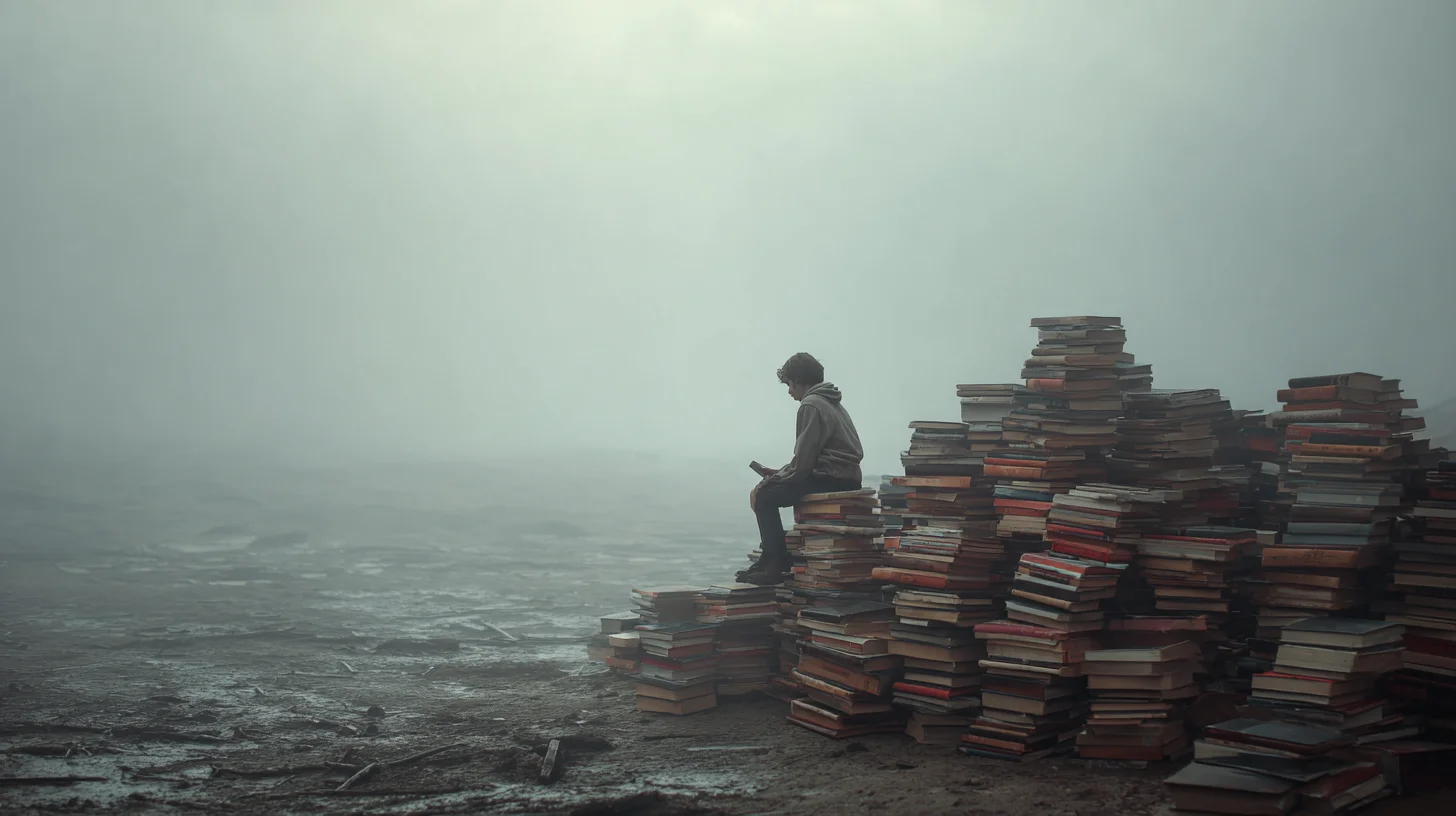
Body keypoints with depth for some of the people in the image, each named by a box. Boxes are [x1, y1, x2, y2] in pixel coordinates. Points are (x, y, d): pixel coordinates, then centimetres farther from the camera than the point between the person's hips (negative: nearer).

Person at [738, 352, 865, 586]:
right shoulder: (831, 403, 22)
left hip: (829, 480, -10)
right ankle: (772, 559, 23)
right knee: (771, 489, 23)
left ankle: (775, 565, -6)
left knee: (764, 496, -6)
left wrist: (773, 479, -3)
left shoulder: (811, 405, -10)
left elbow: (803, 460, -16)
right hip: (846, 479, 10)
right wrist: (780, 473, 18)